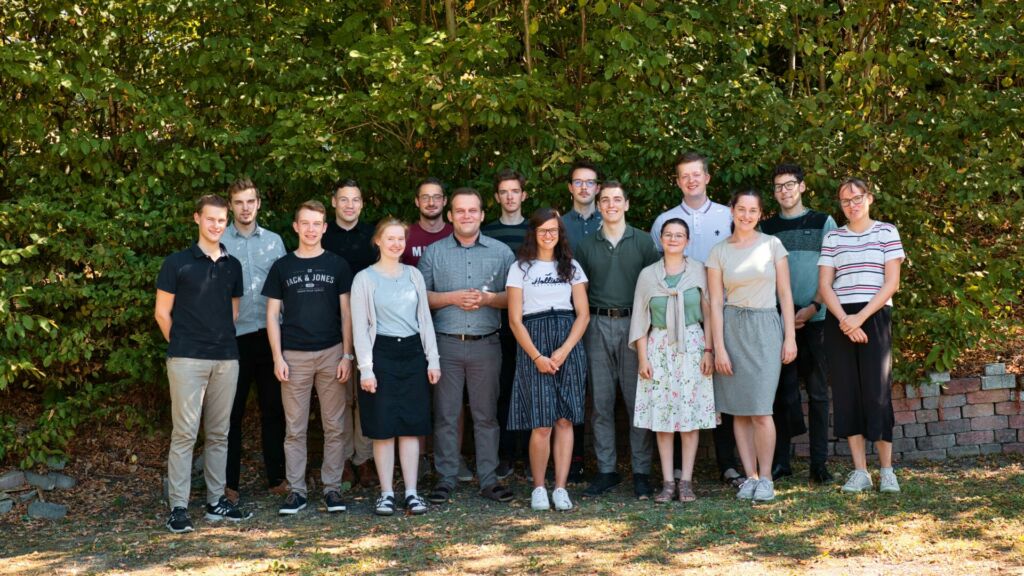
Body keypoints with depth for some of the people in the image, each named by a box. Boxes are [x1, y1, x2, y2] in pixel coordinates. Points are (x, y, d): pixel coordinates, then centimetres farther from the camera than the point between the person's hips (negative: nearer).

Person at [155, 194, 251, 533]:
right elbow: (162, 312, 2)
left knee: (219, 433, 9)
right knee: (185, 433, -6)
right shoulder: (177, 263, 0)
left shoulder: (232, 266, 13)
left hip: (226, 359, 5)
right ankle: (178, 508, -2)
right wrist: (181, 344, 4)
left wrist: (224, 340, 13)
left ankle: (216, 501, 17)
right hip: (187, 360, -4)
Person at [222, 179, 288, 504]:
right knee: (232, 411, 4)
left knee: (273, 408, 9)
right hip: (234, 336, -3)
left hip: (270, 334, 3)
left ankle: (276, 478, 19)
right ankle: (230, 482, 13)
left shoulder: (274, 241, 9)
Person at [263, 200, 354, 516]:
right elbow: (272, 315, 6)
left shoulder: (337, 265, 6)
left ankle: (332, 488, 11)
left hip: (331, 354, 0)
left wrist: (347, 355, -3)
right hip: (294, 356, 0)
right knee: (295, 428, 3)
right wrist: (278, 357, -2)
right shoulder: (282, 267, 7)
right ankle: (296, 490, 11)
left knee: (334, 427, 2)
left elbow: (346, 313, 5)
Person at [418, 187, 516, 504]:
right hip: (446, 344, 0)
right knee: (445, 415, 3)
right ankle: (445, 479, 11)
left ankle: (488, 478, 12)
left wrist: (489, 298, -11)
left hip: (486, 345, 0)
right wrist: (452, 298, -10)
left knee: (486, 414, 5)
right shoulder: (433, 252, 7)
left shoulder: (501, 252, 8)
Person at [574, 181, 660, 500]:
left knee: (637, 399, -2)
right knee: (601, 401, 4)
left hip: (634, 323, -2)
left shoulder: (643, 242, 6)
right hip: (597, 326, 2)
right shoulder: (586, 246, 11)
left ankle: (642, 471, 5)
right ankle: (606, 470, 11)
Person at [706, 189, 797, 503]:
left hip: (766, 327, -1)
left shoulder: (772, 245, 4)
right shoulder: (718, 251, 4)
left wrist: (790, 336, -1)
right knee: (739, 409, 3)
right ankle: (750, 476, 11)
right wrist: (719, 348, -4)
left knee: (760, 410, -9)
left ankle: (765, 478, 3)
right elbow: (716, 303, 2)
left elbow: (785, 293, 5)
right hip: (732, 328, 1)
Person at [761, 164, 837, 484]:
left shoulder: (823, 223, 6)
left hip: (816, 318, -1)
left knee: (818, 391, 1)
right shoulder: (767, 228, 11)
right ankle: (779, 461, 8)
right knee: (782, 391, 2)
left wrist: (813, 307, -9)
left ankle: (819, 462, 6)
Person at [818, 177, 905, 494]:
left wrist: (861, 317, -12)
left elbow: (891, 283, -3)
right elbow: (824, 285, 5)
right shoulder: (833, 237, 11)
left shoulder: (886, 232, 4)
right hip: (839, 320, 3)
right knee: (846, 393, 1)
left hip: (875, 317, -2)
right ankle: (860, 471, 7)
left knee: (877, 392, -6)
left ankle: (886, 470, 4)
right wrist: (844, 319, -11)